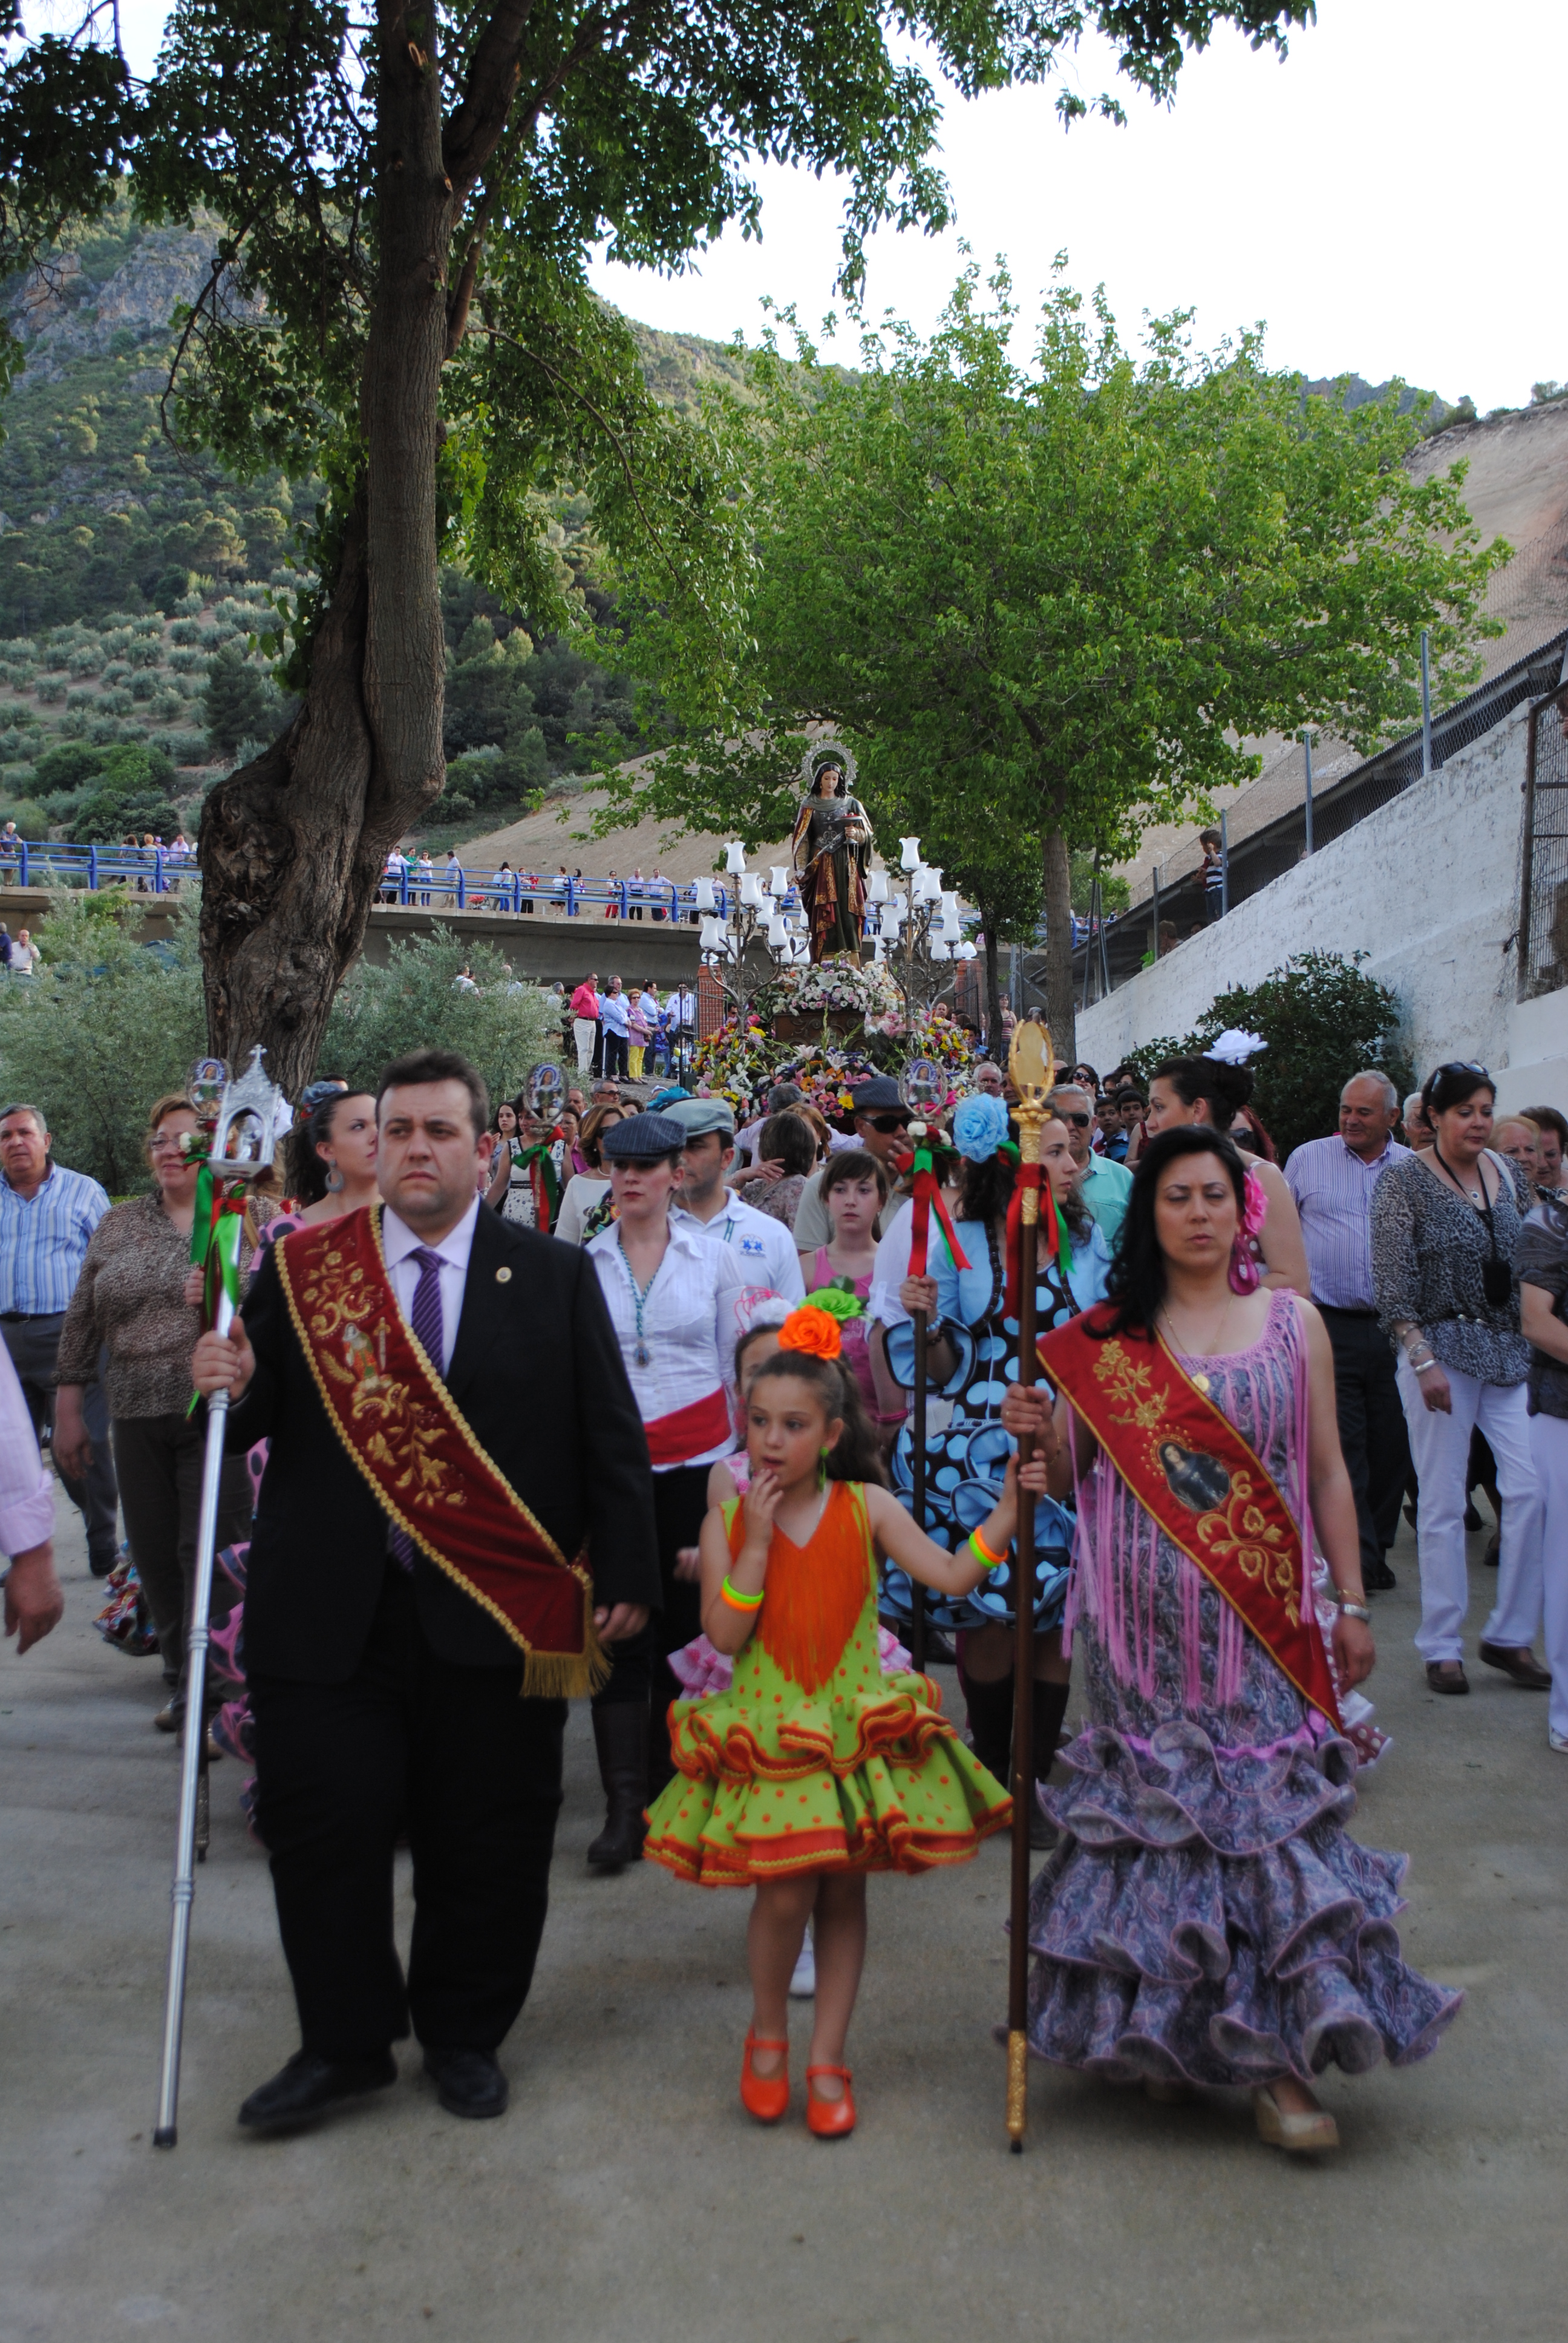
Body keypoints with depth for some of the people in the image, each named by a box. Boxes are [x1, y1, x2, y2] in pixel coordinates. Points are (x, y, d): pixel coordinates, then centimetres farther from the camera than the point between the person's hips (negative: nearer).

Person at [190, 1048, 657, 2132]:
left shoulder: (554, 1276, 3)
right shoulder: (301, 1269, 5)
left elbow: (610, 1435, 2)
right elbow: (260, 1421, 8)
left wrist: (626, 1575, 0)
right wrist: (229, 1388, -15)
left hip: (493, 1615, 0)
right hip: (330, 1614, 1)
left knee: (487, 1839, 10)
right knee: (325, 1828, 5)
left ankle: (465, 2033, 33)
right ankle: (344, 2043, 28)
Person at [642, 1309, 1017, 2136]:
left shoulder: (866, 1508, -3)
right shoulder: (728, 1521, -4)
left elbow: (952, 1575, -9)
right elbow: (723, 1634, -13)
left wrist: (1009, 1506, -16)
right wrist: (756, 1541, -18)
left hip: (855, 1724, 1)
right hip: (767, 1734, -1)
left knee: (843, 1890, 8)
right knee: (786, 1891, -8)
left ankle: (827, 2059, 24)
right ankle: (767, 2032, 21)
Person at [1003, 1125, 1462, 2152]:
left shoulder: (1292, 1320, 5)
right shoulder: (1109, 1336, 3)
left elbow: (1327, 1471, 7)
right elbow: (1075, 1479, 8)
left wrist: (1352, 1603, 5)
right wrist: (1042, 1432, -13)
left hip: (1263, 1623, 0)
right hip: (1141, 1623, 0)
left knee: (1270, 1808, -3)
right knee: (1155, 1808, 5)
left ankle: (1277, 2058, 8)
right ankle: (1165, 2028, 24)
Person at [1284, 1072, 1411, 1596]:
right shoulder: (1307, 1158, 5)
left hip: (1395, 1327, 2)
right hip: (1329, 1324, -2)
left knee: (1391, 1444, 7)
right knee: (1343, 1445, -4)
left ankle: (1376, 1547, 23)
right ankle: (1359, 1558, 1)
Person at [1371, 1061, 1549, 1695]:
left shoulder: (1507, 1173, 10)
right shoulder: (1405, 1180, -6)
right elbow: (1392, 1283, -11)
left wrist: (1538, 1337, 10)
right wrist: (1424, 1361, -16)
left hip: (1510, 1348, 5)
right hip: (1441, 1346, -5)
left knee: (1533, 1487, -3)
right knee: (1443, 1502, 1)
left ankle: (1510, 1635, 12)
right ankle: (1441, 1645, 13)